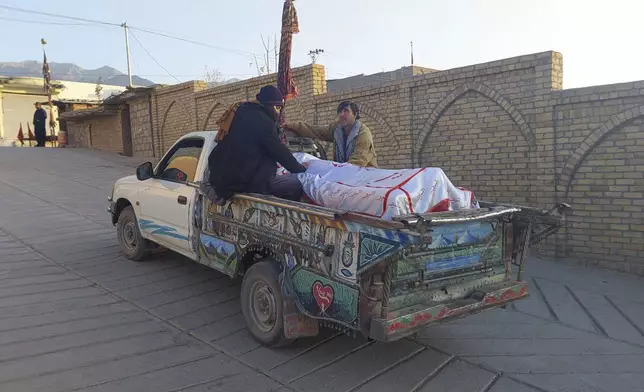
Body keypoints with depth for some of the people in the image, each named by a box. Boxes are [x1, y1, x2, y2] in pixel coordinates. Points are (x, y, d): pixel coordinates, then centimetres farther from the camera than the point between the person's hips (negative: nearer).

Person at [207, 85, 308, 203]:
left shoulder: (242, 111, 17)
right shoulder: (263, 121, -9)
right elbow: (280, 152, -5)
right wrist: (300, 168, 10)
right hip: (243, 180, -9)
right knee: (297, 183, -9)